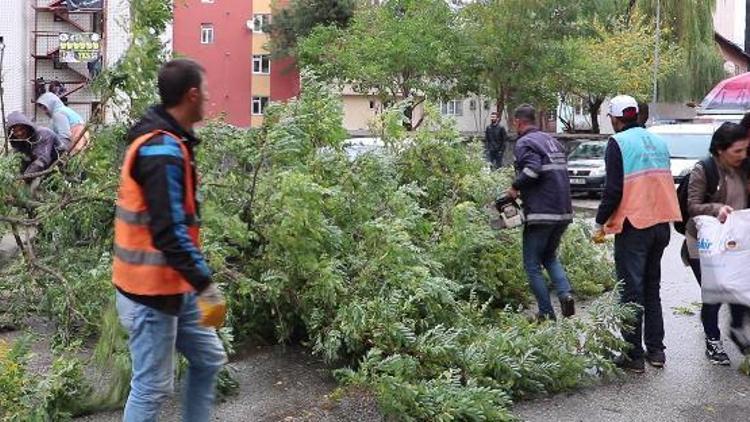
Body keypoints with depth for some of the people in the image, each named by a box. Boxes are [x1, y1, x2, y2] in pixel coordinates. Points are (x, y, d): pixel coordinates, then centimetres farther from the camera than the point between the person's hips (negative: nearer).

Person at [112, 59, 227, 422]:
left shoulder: (164, 141, 11)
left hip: (174, 286, 10)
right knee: (152, 387, 2)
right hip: (151, 292, -10)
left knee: (209, 359, 17)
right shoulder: (162, 150, -22)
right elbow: (169, 232, -28)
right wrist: (205, 284, -26)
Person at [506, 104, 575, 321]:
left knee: (532, 265, 5)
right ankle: (565, 294, 2)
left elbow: (533, 168, -25)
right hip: (564, 213, 8)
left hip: (541, 214, -8)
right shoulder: (553, 141, 17)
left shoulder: (524, 143, -7)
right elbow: (562, 171, 16)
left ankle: (547, 314, 3)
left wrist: (515, 188, -9)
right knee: (550, 257, 24)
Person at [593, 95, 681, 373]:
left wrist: (601, 221, -5)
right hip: (661, 224, 7)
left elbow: (614, 190, -15)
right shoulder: (658, 142, 12)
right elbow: (665, 182, 16)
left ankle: (634, 355, 3)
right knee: (652, 288, 16)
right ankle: (656, 350, 20)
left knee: (632, 292, -1)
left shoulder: (618, 143, -10)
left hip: (633, 227, -7)